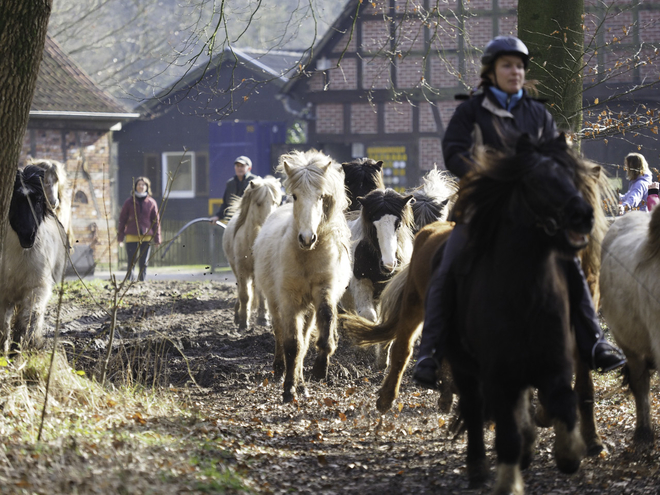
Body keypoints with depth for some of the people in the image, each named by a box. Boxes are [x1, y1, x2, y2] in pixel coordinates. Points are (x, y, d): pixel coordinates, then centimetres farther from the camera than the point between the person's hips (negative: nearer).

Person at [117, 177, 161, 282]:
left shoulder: (151, 203, 5)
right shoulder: (129, 202, 3)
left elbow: (156, 221, 9)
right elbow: (122, 219, 6)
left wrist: (157, 238, 6)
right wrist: (120, 236, 2)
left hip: (146, 236, 1)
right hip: (131, 236, -1)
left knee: (144, 263, 4)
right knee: (131, 263, -4)